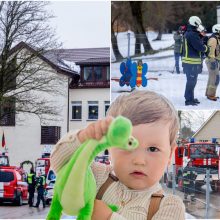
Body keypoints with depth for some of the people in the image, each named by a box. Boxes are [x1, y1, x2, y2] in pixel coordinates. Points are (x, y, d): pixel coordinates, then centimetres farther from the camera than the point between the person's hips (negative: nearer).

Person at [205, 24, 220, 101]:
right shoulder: (213, 39, -18)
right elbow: (211, 51, -23)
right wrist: (213, 62, -26)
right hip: (212, 60, -11)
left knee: (212, 78, 17)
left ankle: (209, 93, 27)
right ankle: (210, 95, -4)